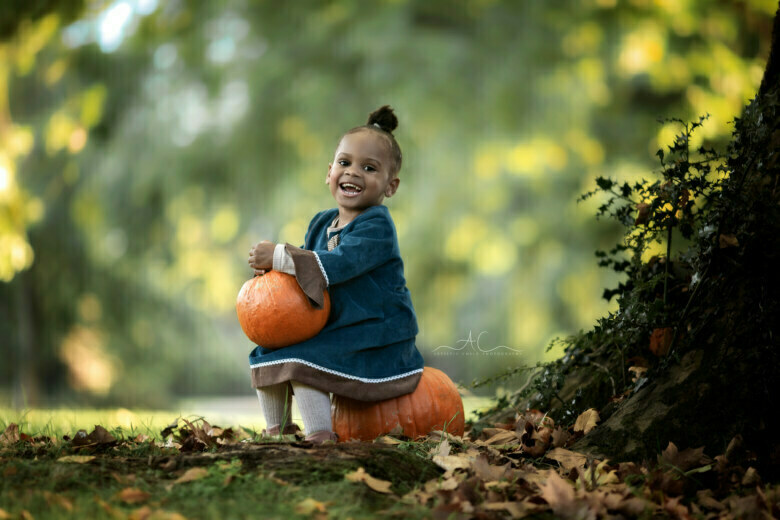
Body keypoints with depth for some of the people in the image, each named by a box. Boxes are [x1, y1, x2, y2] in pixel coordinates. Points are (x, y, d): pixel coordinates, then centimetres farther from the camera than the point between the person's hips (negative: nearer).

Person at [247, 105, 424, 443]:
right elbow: (306, 262, 14)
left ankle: (320, 438, -21)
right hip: (334, 330, 9)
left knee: (303, 360, -26)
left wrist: (279, 255, -25)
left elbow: (337, 265, -29)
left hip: (377, 344, -9)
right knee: (265, 354, 8)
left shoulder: (376, 226, -18)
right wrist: (271, 266, -9)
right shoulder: (322, 223, 10)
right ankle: (277, 431, 17)